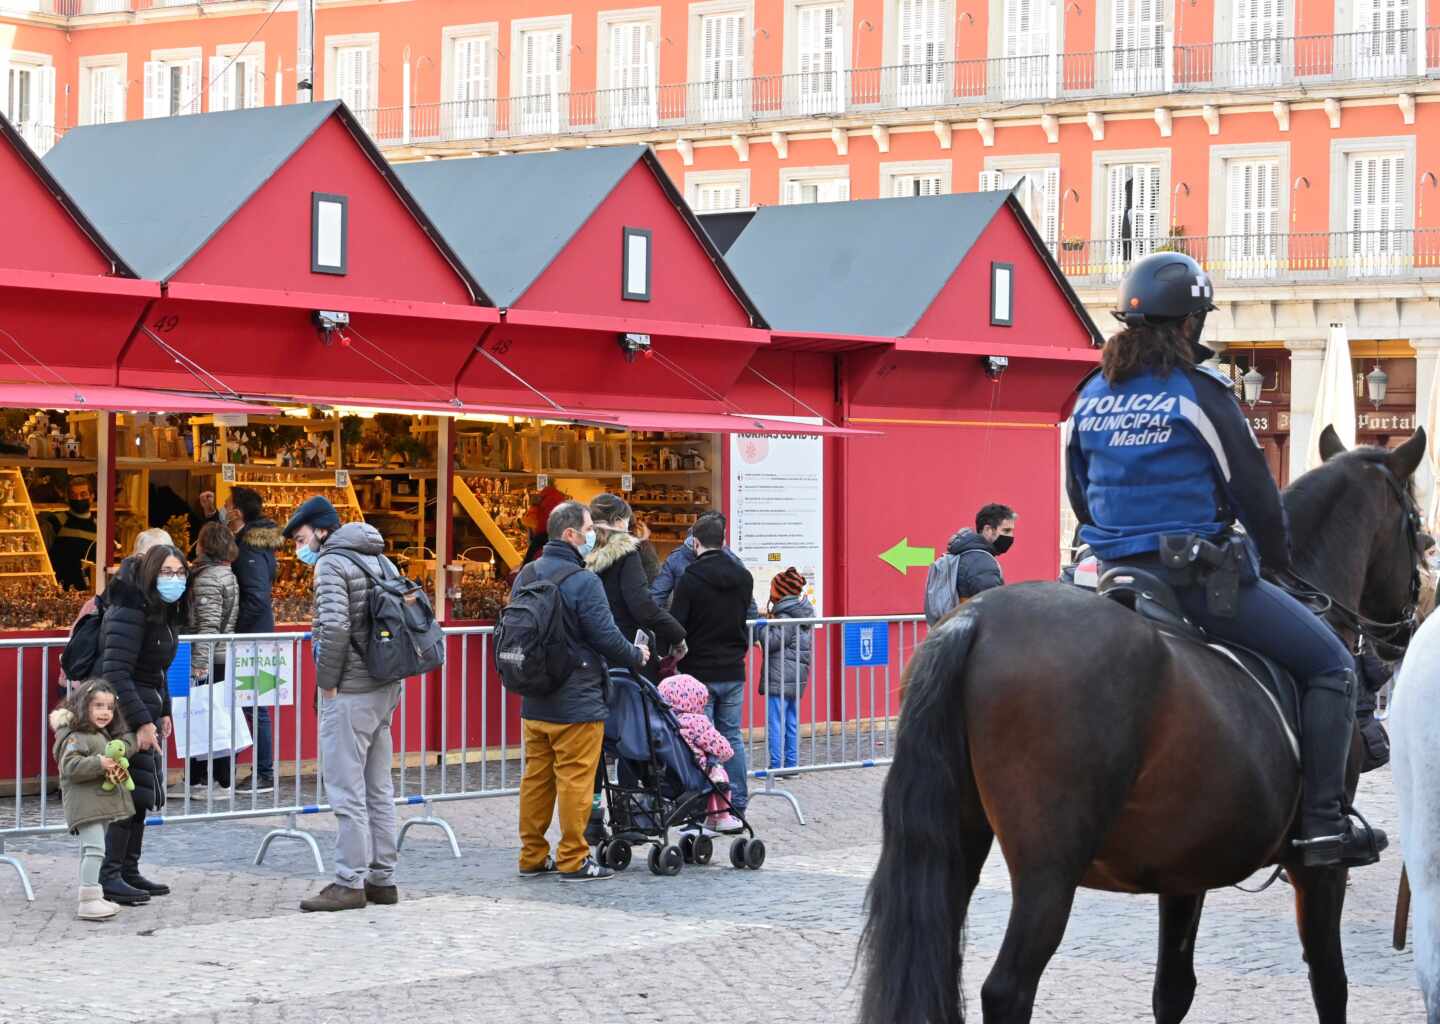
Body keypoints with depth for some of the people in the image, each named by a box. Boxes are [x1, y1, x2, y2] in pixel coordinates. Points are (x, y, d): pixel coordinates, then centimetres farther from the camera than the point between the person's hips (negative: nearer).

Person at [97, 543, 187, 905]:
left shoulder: (164, 611, 12)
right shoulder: (129, 611, -18)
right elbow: (116, 672, -23)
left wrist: (163, 712, 16)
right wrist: (142, 722, -24)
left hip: (146, 710, 10)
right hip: (124, 711, -10)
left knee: (141, 794, 11)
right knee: (129, 792, -11)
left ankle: (129, 872, 18)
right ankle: (110, 878, -7)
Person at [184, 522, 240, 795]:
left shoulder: (207, 577, -13)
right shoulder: (228, 575, 16)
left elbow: (208, 625, -19)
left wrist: (198, 663, -20)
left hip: (210, 659, -9)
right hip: (225, 657, 9)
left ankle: (199, 780, -5)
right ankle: (222, 779, 16)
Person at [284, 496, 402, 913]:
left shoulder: (331, 563, -11)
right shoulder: (379, 559, 16)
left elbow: (334, 626, -23)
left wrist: (326, 681, -13)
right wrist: (393, 678, 15)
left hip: (350, 691, -9)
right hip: (386, 687, 9)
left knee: (347, 790, -5)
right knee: (377, 788, 13)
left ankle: (350, 883, -3)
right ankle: (382, 879, 17)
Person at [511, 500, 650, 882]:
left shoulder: (525, 576, 8)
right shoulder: (583, 582, -17)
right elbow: (606, 636, -15)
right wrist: (637, 656, 4)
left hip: (534, 702, 8)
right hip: (575, 703, -8)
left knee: (536, 777, 12)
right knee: (575, 779, -2)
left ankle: (533, 856, 18)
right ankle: (573, 860, 0)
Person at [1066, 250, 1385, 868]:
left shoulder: (1091, 396, 8)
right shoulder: (1199, 392, -11)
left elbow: (1079, 498, 18)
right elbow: (1253, 493, -7)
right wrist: (1279, 558, 11)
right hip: (1199, 574, -7)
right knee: (1331, 665, 1)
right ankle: (1323, 822, -8)